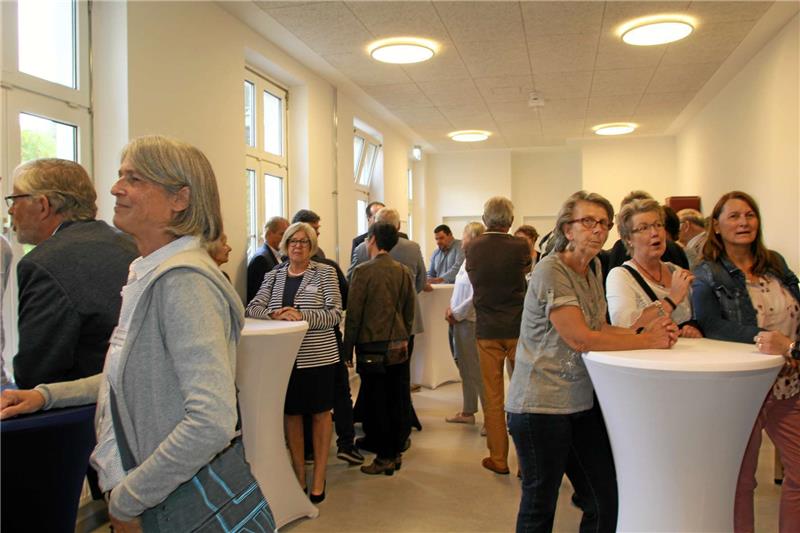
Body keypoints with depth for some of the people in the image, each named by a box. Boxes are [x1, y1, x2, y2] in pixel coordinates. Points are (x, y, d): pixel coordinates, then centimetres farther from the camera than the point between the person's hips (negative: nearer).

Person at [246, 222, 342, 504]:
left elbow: (335, 314, -9)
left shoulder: (325, 273, -2)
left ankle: (319, 476, 19)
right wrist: (275, 314, -17)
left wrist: (302, 316, -22)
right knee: (291, 412, 10)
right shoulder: (273, 275, 10)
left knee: (320, 412, 7)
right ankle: (298, 473, 25)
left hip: (318, 355, -3)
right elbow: (253, 307, 3)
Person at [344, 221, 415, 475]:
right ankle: (396, 452, 22)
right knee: (395, 400, 12)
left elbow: (353, 313, -10)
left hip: (371, 345, -5)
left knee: (376, 402, 3)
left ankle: (384, 458, 9)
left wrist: (348, 348, -3)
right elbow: (410, 311, 10)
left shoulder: (363, 271, -11)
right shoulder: (403, 271, 5)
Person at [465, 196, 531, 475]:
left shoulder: (473, 248, -4)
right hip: (519, 328, -1)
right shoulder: (520, 247, -9)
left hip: (487, 329, 1)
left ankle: (498, 458, 17)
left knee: (493, 397, 10)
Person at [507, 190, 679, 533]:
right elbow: (578, 338, -23)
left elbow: (599, 328, 11)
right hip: (541, 405, -8)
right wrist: (648, 341, -17)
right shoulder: (550, 271, -16)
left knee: (606, 502, 12)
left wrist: (642, 330, -8)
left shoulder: (594, 268, 10)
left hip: (583, 401, 8)